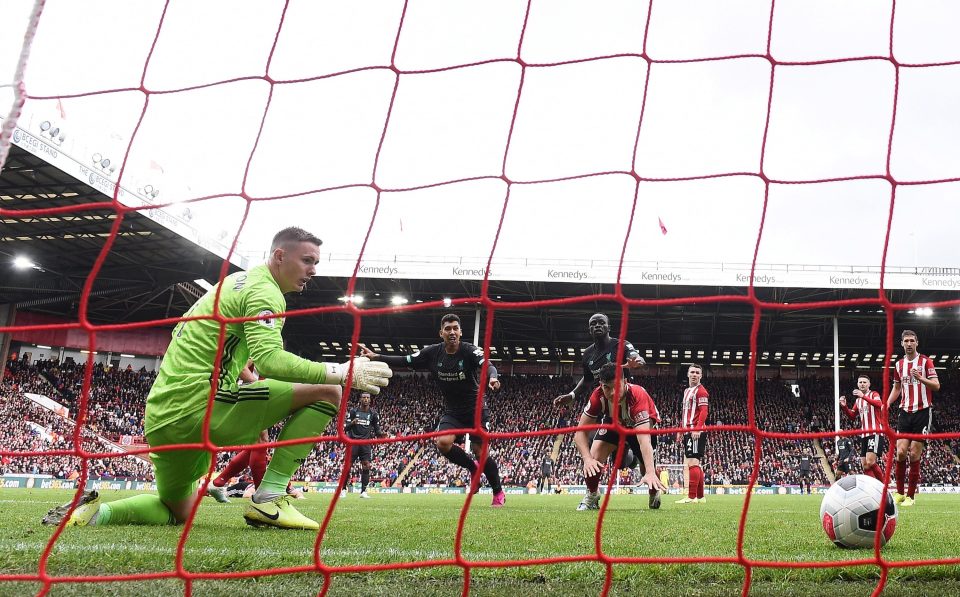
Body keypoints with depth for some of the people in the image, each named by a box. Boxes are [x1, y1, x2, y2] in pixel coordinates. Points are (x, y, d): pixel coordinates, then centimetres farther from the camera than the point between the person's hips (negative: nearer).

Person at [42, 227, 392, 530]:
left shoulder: (235, 282, 23)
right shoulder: (265, 290, -7)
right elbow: (268, 359, -25)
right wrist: (340, 373, -24)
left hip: (161, 417, 10)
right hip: (198, 408, -10)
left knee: (178, 513, 32)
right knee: (328, 392, -10)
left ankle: (91, 512, 13)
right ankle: (269, 499, -11)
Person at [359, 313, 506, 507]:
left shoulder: (469, 351, -18)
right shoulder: (432, 352, -5)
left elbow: (487, 365, -35)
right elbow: (404, 361, 1)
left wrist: (492, 377, -58)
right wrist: (375, 357, -7)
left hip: (476, 409, -3)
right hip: (452, 411, 3)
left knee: (480, 451, -8)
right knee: (443, 442, -22)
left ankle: (498, 492, 17)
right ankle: (472, 468, 7)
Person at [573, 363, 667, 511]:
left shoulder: (637, 395, -43)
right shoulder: (598, 396, -33)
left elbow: (644, 438, -51)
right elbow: (580, 431, -29)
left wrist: (650, 473, -62)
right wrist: (587, 459, -46)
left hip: (640, 423, -2)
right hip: (613, 422, 2)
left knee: (645, 464, -12)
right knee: (594, 457, -19)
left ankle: (655, 491, 25)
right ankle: (592, 496, 8)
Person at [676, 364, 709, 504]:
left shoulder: (701, 391, -6)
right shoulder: (687, 391, 23)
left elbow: (704, 411, -16)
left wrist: (697, 429, -24)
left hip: (696, 432, -10)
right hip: (688, 432, 10)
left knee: (692, 462, -13)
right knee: (695, 464, 13)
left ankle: (692, 497, -15)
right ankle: (700, 496, 19)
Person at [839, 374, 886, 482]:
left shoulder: (874, 394, 0)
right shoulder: (858, 400, 21)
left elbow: (879, 404, -22)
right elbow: (852, 416, 23)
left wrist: (863, 396, -33)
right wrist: (844, 406, 5)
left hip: (875, 433, -8)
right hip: (864, 434, 8)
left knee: (870, 462, -20)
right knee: (865, 466, 4)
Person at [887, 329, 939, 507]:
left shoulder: (926, 361, -1)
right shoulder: (899, 365, 13)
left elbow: (936, 386, -7)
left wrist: (921, 378, -25)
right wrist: (888, 403, 6)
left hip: (923, 412, -4)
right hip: (905, 412, 4)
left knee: (914, 454, -6)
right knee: (901, 451, -8)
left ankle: (910, 495, 1)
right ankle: (899, 492, 3)